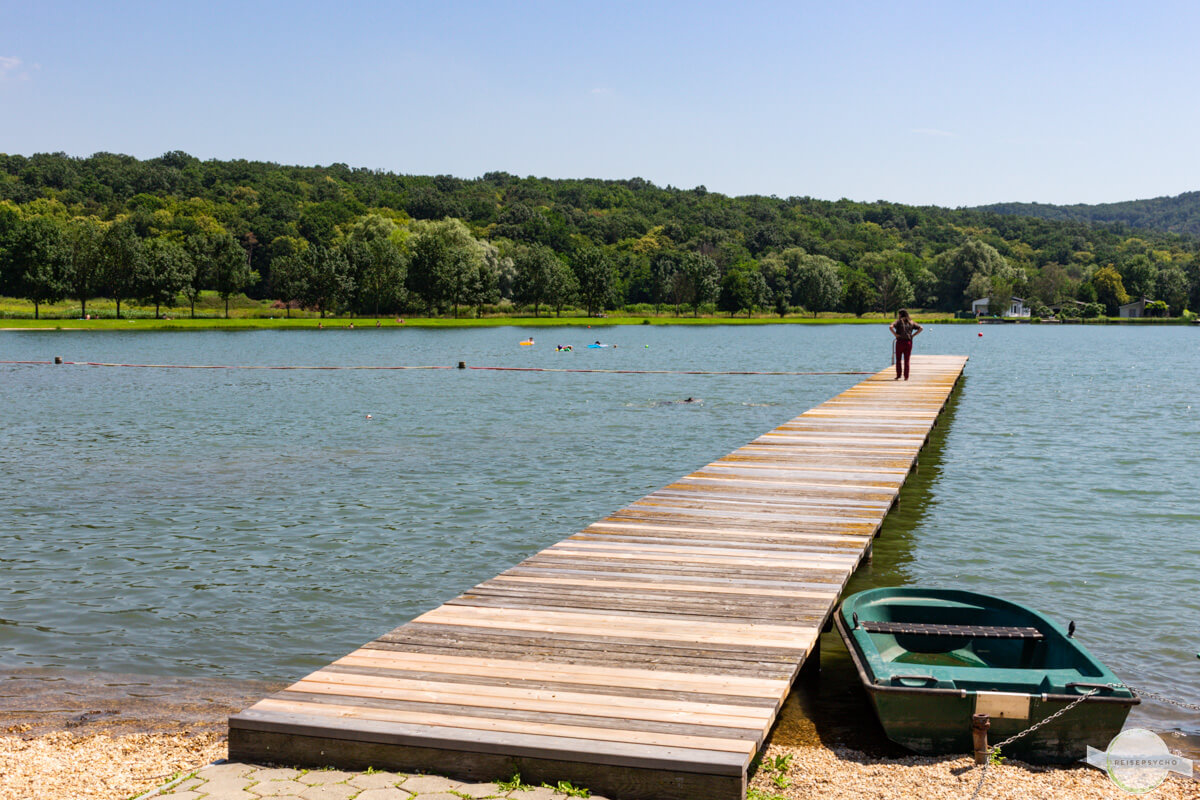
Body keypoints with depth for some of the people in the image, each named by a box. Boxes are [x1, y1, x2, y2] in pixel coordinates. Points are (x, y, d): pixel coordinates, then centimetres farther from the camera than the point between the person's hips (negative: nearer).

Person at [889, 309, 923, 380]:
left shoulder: (899, 321, -1)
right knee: (906, 360, 6)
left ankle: (898, 376, 2)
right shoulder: (911, 322, 11)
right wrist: (913, 335, 6)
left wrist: (895, 334, -9)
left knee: (898, 360, 6)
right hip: (909, 342, 3)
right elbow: (921, 328, 8)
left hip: (900, 342, -3)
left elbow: (890, 327, -19)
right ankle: (906, 377, 4)